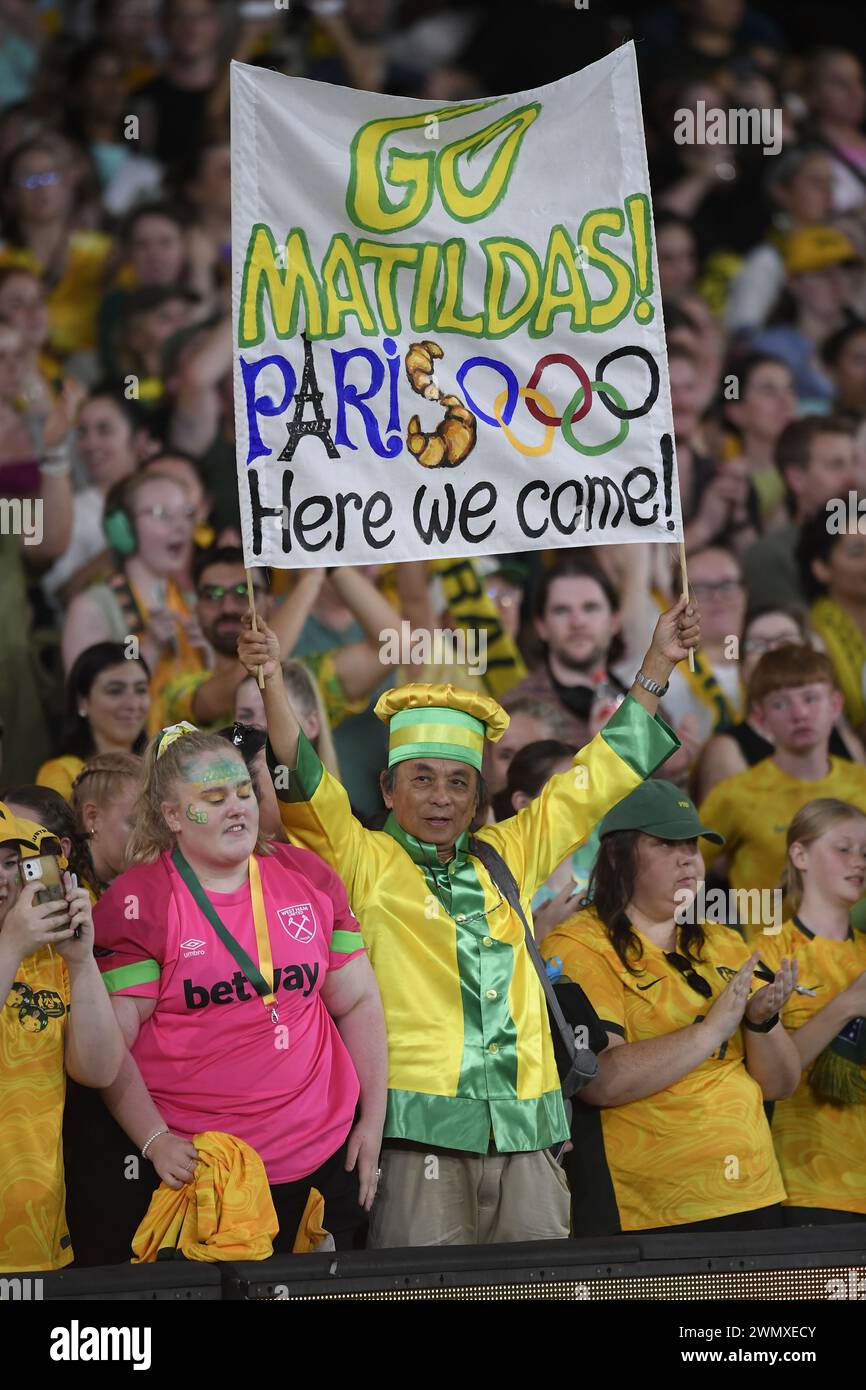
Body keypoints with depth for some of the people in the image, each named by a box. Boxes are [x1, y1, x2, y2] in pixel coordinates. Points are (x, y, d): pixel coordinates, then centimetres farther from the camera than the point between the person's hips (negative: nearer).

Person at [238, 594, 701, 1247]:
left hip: (524, 1127, 4)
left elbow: (599, 779, 26)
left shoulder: (509, 856, 19)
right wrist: (272, 678, -18)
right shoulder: (365, 861, 7)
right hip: (418, 1122, -4)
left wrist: (657, 666, 27)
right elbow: (302, 781, -6)